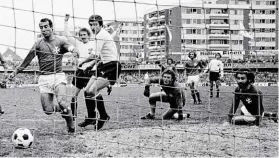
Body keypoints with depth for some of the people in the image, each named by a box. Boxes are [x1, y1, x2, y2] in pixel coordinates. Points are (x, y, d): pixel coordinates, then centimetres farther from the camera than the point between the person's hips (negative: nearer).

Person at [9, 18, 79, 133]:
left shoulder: (60, 42, 3)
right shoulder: (38, 44, 7)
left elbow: (69, 47, -17)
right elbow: (27, 60, 6)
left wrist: (74, 51, -41)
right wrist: (16, 71, -1)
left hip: (58, 76, -2)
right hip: (44, 78, 2)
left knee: (62, 102, -24)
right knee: (48, 110, -7)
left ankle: (71, 127, -2)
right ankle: (65, 109, 26)